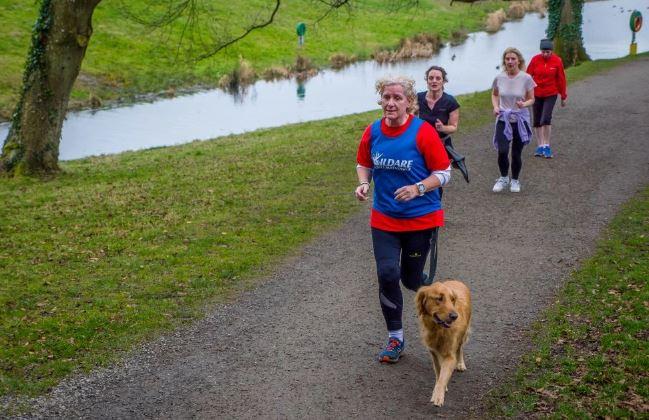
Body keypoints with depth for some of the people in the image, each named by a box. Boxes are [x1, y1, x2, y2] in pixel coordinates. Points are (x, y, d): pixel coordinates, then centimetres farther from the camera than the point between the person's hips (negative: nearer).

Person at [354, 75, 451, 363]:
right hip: (384, 218, 3)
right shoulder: (373, 131, -2)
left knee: (411, 279, 6)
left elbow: (443, 173, -9)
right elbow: (364, 164, 13)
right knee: (387, 274, -7)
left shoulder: (423, 132, -14)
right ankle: (395, 338, 10)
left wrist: (418, 188, -25)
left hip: (420, 217, -3)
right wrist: (363, 183, -8)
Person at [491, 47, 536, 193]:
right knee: (502, 151, -14)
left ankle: (515, 180, 30)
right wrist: (495, 107, -4)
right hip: (503, 119, 1)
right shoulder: (499, 78, -2)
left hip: (520, 120, -1)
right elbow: (494, 95, 15)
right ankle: (503, 178, 12)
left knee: (516, 154, 6)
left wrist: (524, 104, -23)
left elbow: (531, 99, -1)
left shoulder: (526, 78, -8)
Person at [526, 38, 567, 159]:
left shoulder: (557, 61, -6)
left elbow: (561, 79, 2)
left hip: (551, 94, -2)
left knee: (546, 119, -17)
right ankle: (540, 146, 17)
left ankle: (547, 146, -5)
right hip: (536, 94, 2)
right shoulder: (535, 60, -5)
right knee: (537, 122, 6)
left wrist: (563, 96, 7)